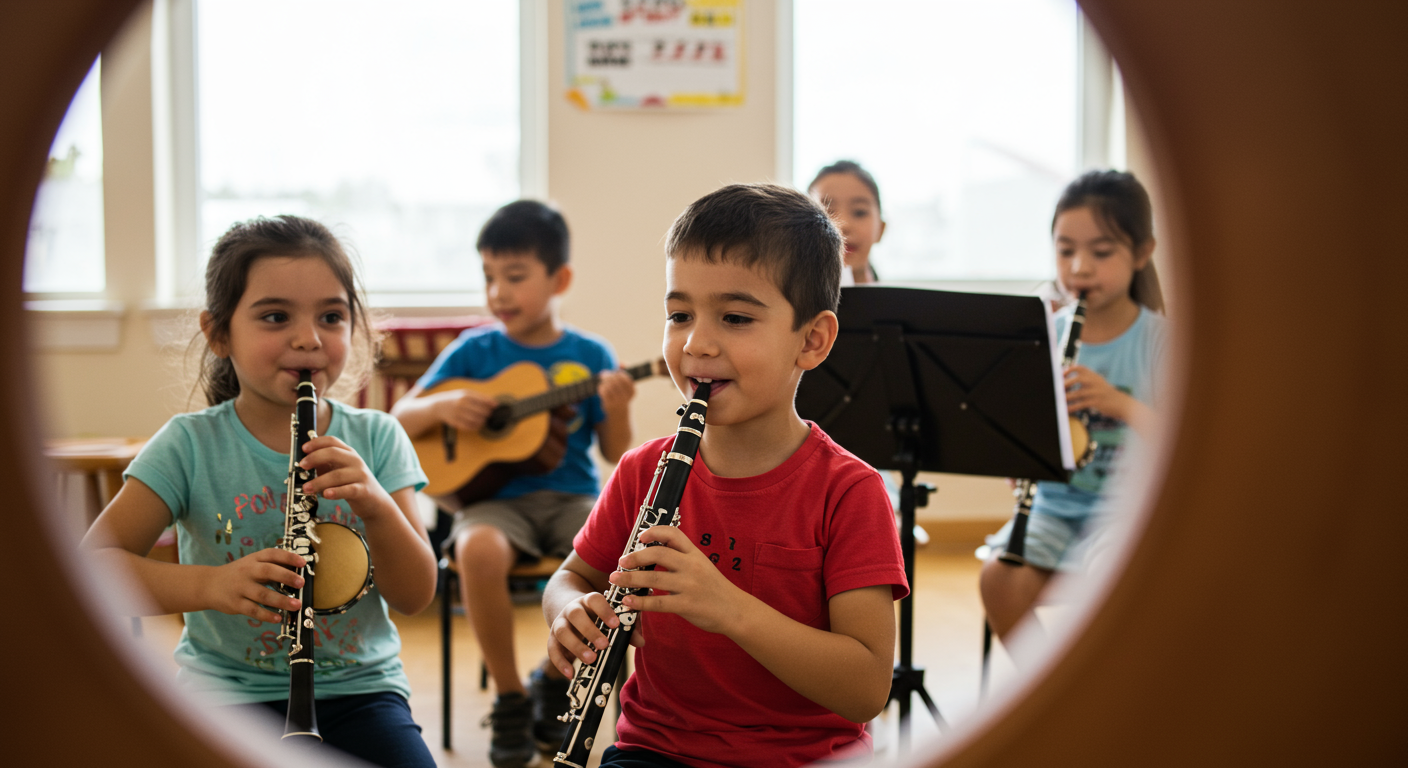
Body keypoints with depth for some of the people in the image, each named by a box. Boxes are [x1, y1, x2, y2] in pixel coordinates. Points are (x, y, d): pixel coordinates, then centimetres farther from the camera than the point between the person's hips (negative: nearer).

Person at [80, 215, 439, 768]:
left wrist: (377, 506, -23)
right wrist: (207, 584, -32)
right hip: (227, 687, -1)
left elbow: (416, 597, -3)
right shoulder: (191, 445, -6)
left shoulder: (375, 440, -1)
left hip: (358, 685, 1)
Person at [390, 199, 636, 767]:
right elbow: (400, 417, 7)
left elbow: (616, 455, 3)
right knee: (478, 551, -35)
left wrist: (617, 409, -17)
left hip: (571, 496, 1)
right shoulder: (474, 350, 5)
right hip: (498, 496, -1)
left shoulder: (591, 355, 5)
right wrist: (443, 408, -13)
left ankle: (554, 681, -1)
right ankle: (510, 700, -11)